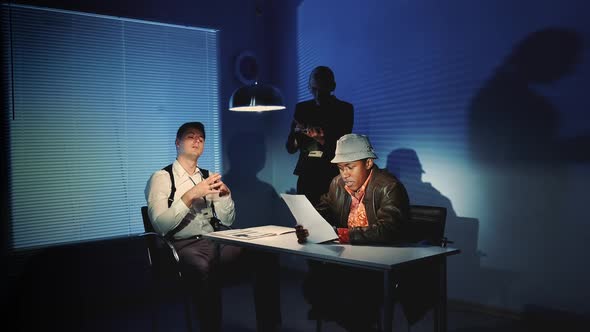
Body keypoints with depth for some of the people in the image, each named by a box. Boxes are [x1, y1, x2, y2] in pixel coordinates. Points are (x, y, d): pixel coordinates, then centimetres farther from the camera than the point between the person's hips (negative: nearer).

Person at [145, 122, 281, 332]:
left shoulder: (208, 177, 17)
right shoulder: (161, 178, 1)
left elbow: (227, 221, 15)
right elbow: (160, 225, -14)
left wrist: (225, 194, -4)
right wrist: (191, 195, -21)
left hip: (215, 242, 5)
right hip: (183, 246, -5)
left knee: (265, 255, -18)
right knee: (204, 268, -40)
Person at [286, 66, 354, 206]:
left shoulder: (345, 109, 1)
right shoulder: (302, 108, 8)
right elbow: (290, 148, 7)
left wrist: (322, 140, -23)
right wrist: (297, 135, -14)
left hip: (333, 176, -2)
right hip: (306, 175, 2)